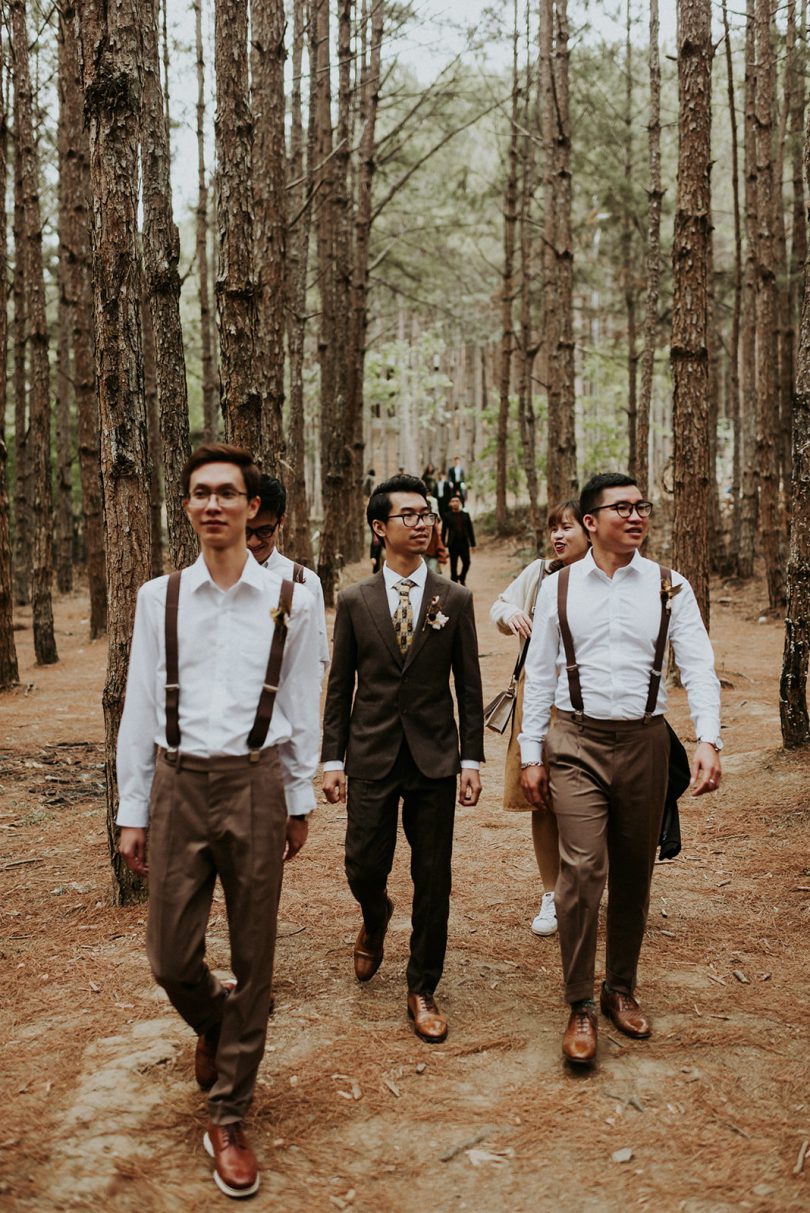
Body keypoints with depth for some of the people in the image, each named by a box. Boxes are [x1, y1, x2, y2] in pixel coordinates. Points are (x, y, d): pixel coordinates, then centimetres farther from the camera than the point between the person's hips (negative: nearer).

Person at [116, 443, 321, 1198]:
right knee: (170, 959, 6)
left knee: (252, 961, 6)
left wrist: (300, 802, 8)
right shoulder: (158, 598, 2)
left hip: (254, 783, -1)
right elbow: (139, 709, 5)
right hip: (178, 785, 1)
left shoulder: (289, 602, -1)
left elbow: (302, 711, 6)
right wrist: (132, 812, 5)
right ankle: (213, 1029, 43)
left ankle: (228, 1118, 25)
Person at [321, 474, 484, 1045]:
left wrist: (472, 760, -1)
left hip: (434, 758, 0)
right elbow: (340, 686, 5)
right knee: (364, 867, 2)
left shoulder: (455, 600, 2)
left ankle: (423, 991, 21)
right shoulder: (354, 601, 3)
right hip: (371, 757, 0)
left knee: (433, 881, 4)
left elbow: (469, 685, 3)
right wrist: (333, 758, 0)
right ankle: (376, 919, 40)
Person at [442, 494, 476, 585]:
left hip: (464, 544, 1)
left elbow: (470, 530, 8)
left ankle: (462, 578, 23)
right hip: (453, 544, -1)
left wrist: (472, 544, 4)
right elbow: (444, 531, 2)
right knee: (453, 566, 2)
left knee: (466, 563, -3)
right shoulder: (447, 516, 2)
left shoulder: (465, 515, 7)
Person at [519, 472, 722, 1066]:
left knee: (634, 873, 11)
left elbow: (698, 666, -4)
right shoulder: (560, 587, 2)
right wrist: (532, 755, 4)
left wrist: (709, 740, -19)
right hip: (577, 741, -1)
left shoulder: (670, 587, 2)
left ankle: (622, 989, 29)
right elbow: (539, 674, 6)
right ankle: (581, 1007, 2)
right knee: (582, 868, -10)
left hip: (644, 741, 1)